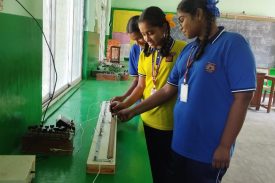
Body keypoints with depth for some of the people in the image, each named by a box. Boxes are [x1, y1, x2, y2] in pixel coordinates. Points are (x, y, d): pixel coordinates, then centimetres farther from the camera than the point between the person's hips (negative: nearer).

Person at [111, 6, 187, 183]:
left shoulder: (182, 49, -10)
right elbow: (141, 86, 8)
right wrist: (125, 104, -7)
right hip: (148, 120, 5)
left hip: (171, 123, -4)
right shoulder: (144, 54, 7)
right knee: (150, 167, 17)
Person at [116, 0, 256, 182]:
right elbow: (168, 90, 10)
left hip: (208, 150, -6)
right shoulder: (188, 50, 8)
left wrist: (225, 146, -15)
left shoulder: (233, 43, -12)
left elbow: (242, 98, -15)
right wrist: (133, 111, 7)